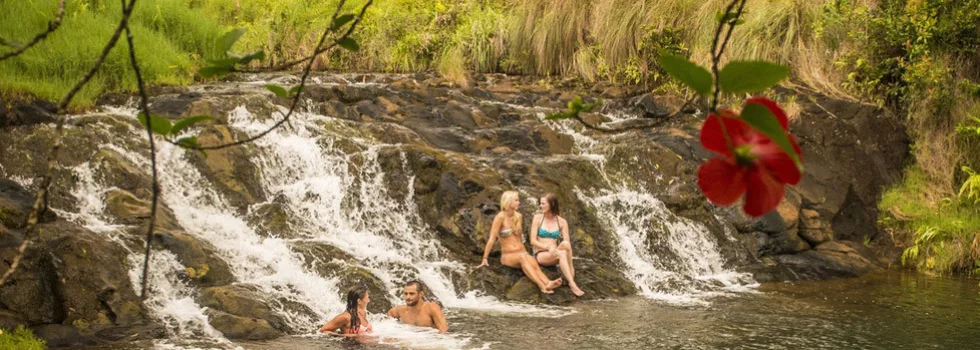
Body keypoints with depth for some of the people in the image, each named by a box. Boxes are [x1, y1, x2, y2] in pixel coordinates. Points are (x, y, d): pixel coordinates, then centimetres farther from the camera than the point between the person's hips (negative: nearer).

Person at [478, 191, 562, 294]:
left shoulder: (518, 216, 10)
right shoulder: (500, 217, -7)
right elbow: (492, 239, -11)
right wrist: (485, 259, -14)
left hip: (522, 253, 4)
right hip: (507, 256, -4)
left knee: (533, 262, -32)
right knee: (522, 257, -39)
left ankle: (548, 283, -61)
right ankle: (542, 286, -60)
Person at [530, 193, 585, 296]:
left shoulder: (562, 222, 5)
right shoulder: (537, 218, 0)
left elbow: (567, 242, -3)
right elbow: (533, 241, -5)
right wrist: (548, 247, -22)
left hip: (553, 255, 2)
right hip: (540, 255, -2)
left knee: (565, 244, -32)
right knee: (561, 254, -34)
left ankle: (571, 275, -32)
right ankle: (573, 285, -43)